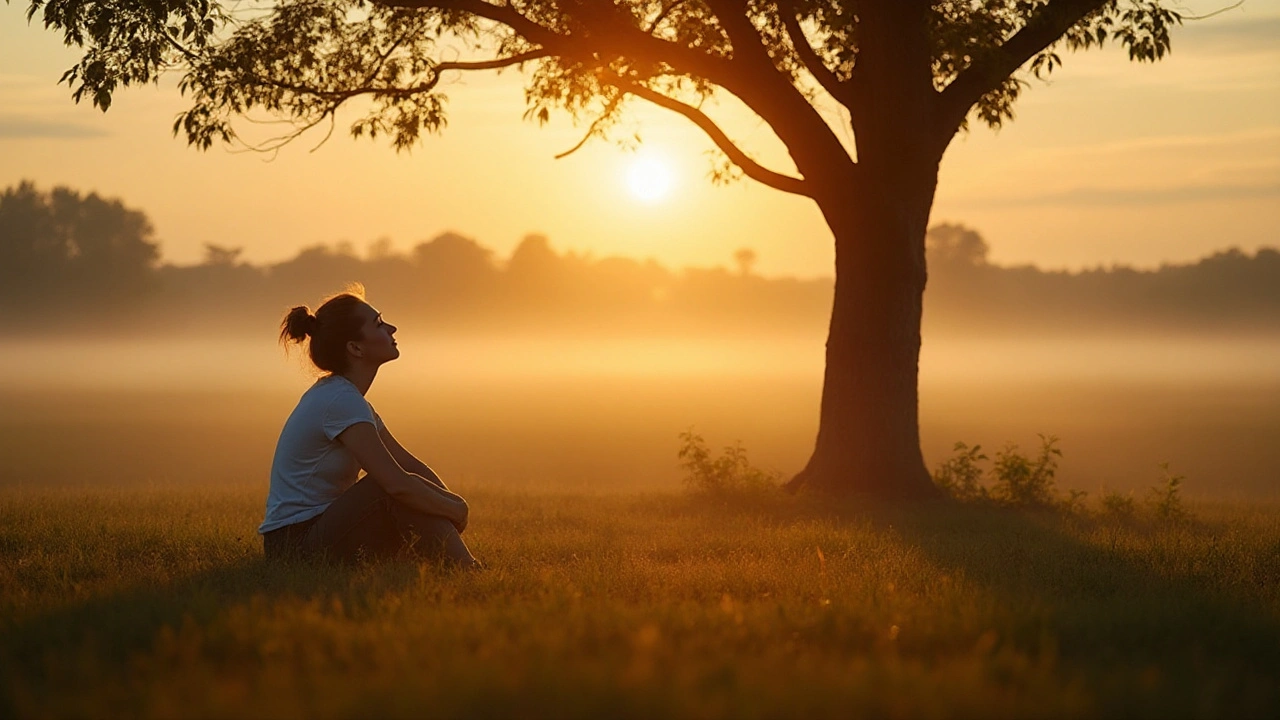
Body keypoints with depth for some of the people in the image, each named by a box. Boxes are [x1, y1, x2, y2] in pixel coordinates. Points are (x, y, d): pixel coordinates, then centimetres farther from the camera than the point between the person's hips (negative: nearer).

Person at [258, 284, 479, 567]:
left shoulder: (343, 395, 13)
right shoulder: (340, 401, -18)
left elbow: (411, 465, 12)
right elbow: (398, 483, -26)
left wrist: (452, 503, -5)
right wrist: (454, 507, -12)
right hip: (295, 543, -10)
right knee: (407, 495, -23)